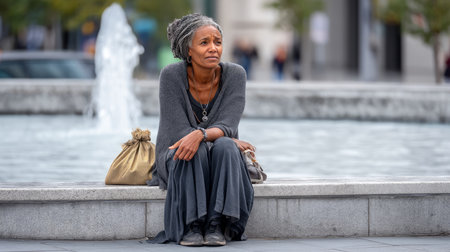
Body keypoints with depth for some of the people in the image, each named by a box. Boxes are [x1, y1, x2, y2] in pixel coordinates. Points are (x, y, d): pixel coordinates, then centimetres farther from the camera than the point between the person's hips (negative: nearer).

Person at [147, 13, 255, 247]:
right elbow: (179, 131, -19)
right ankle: (191, 226, -30)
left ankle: (216, 226, -31)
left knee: (224, 146, -32)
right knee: (195, 151, -35)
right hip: (175, 160, -2)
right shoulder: (171, 76, -18)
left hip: (219, 161, 2)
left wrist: (200, 135, -43)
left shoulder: (234, 75, -13)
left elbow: (227, 127, -21)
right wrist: (234, 141, -21)